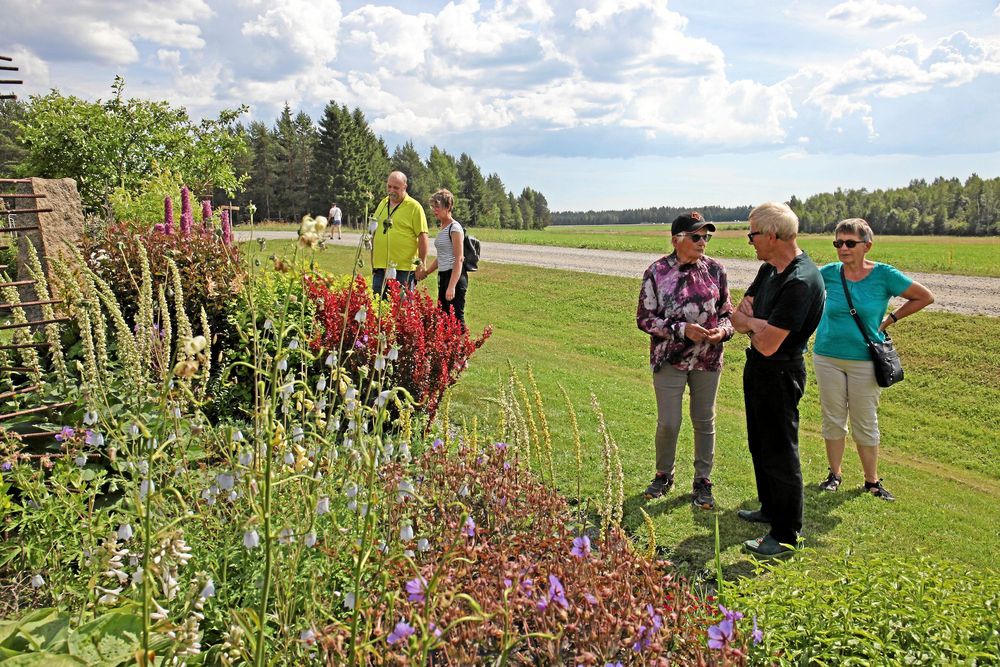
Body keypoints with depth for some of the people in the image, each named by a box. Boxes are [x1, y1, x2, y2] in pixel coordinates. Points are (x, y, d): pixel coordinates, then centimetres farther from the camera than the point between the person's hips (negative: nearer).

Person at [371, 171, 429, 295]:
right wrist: (372, 261, 14)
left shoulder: (414, 207, -5)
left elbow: (423, 238, -7)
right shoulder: (382, 204, 14)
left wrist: (421, 264, -11)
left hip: (404, 268, -6)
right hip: (380, 267, 6)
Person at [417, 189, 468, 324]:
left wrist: (452, 286, -23)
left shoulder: (455, 228, -12)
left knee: (456, 318, -11)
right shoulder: (442, 228, 16)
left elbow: (459, 259, -18)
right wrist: (425, 272, 19)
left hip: (454, 276, -10)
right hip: (443, 276, 10)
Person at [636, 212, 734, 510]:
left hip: (708, 360, 3)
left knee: (704, 421, 11)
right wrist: (682, 330, -20)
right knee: (668, 423, 4)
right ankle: (664, 476, 28)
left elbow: (727, 311, 9)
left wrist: (722, 331, -14)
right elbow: (645, 318, -9)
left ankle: (702, 481, 27)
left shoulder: (715, 270, 0)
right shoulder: (657, 272, -9)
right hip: (670, 359, -2)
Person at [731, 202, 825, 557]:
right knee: (759, 445, 22)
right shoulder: (769, 269, 4)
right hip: (757, 368, 10)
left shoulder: (801, 281, -26)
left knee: (780, 453, 2)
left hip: (780, 372, -10)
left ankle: (786, 534, 16)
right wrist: (759, 323, -16)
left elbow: (767, 345, -28)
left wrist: (751, 323, -7)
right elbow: (738, 316, 6)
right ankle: (770, 510, 40)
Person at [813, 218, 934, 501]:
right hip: (828, 357, 2)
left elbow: (925, 297, 0)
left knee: (865, 423, 8)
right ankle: (835, 473, 26)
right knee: (833, 419, 11)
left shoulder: (883, 274, -10)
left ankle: (872, 480, 22)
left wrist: (890, 319, -1)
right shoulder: (829, 273, -6)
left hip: (864, 360, -2)